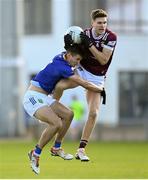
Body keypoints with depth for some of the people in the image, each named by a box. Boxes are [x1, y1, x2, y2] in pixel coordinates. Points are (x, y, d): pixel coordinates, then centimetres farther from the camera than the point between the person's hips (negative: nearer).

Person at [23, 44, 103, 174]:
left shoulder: (61, 58, 6)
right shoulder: (63, 67, -21)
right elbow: (85, 84, -18)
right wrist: (101, 89, -3)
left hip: (43, 98, 10)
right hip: (33, 98, -10)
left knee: (68, 114, 3)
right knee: (56, 123, -25)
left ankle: (56, 148, 15)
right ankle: (35, 154, -11)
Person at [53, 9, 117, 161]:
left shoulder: (111, 37, -16)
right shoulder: (85, 34, -10)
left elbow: (103, 60, -21)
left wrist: (90, 44, -30)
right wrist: (69, 45, -20)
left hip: (96, 78, -1)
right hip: (81, 70, 1)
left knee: (93, 113, -10)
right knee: (60, 86, -28)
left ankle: (81, 150, -1)